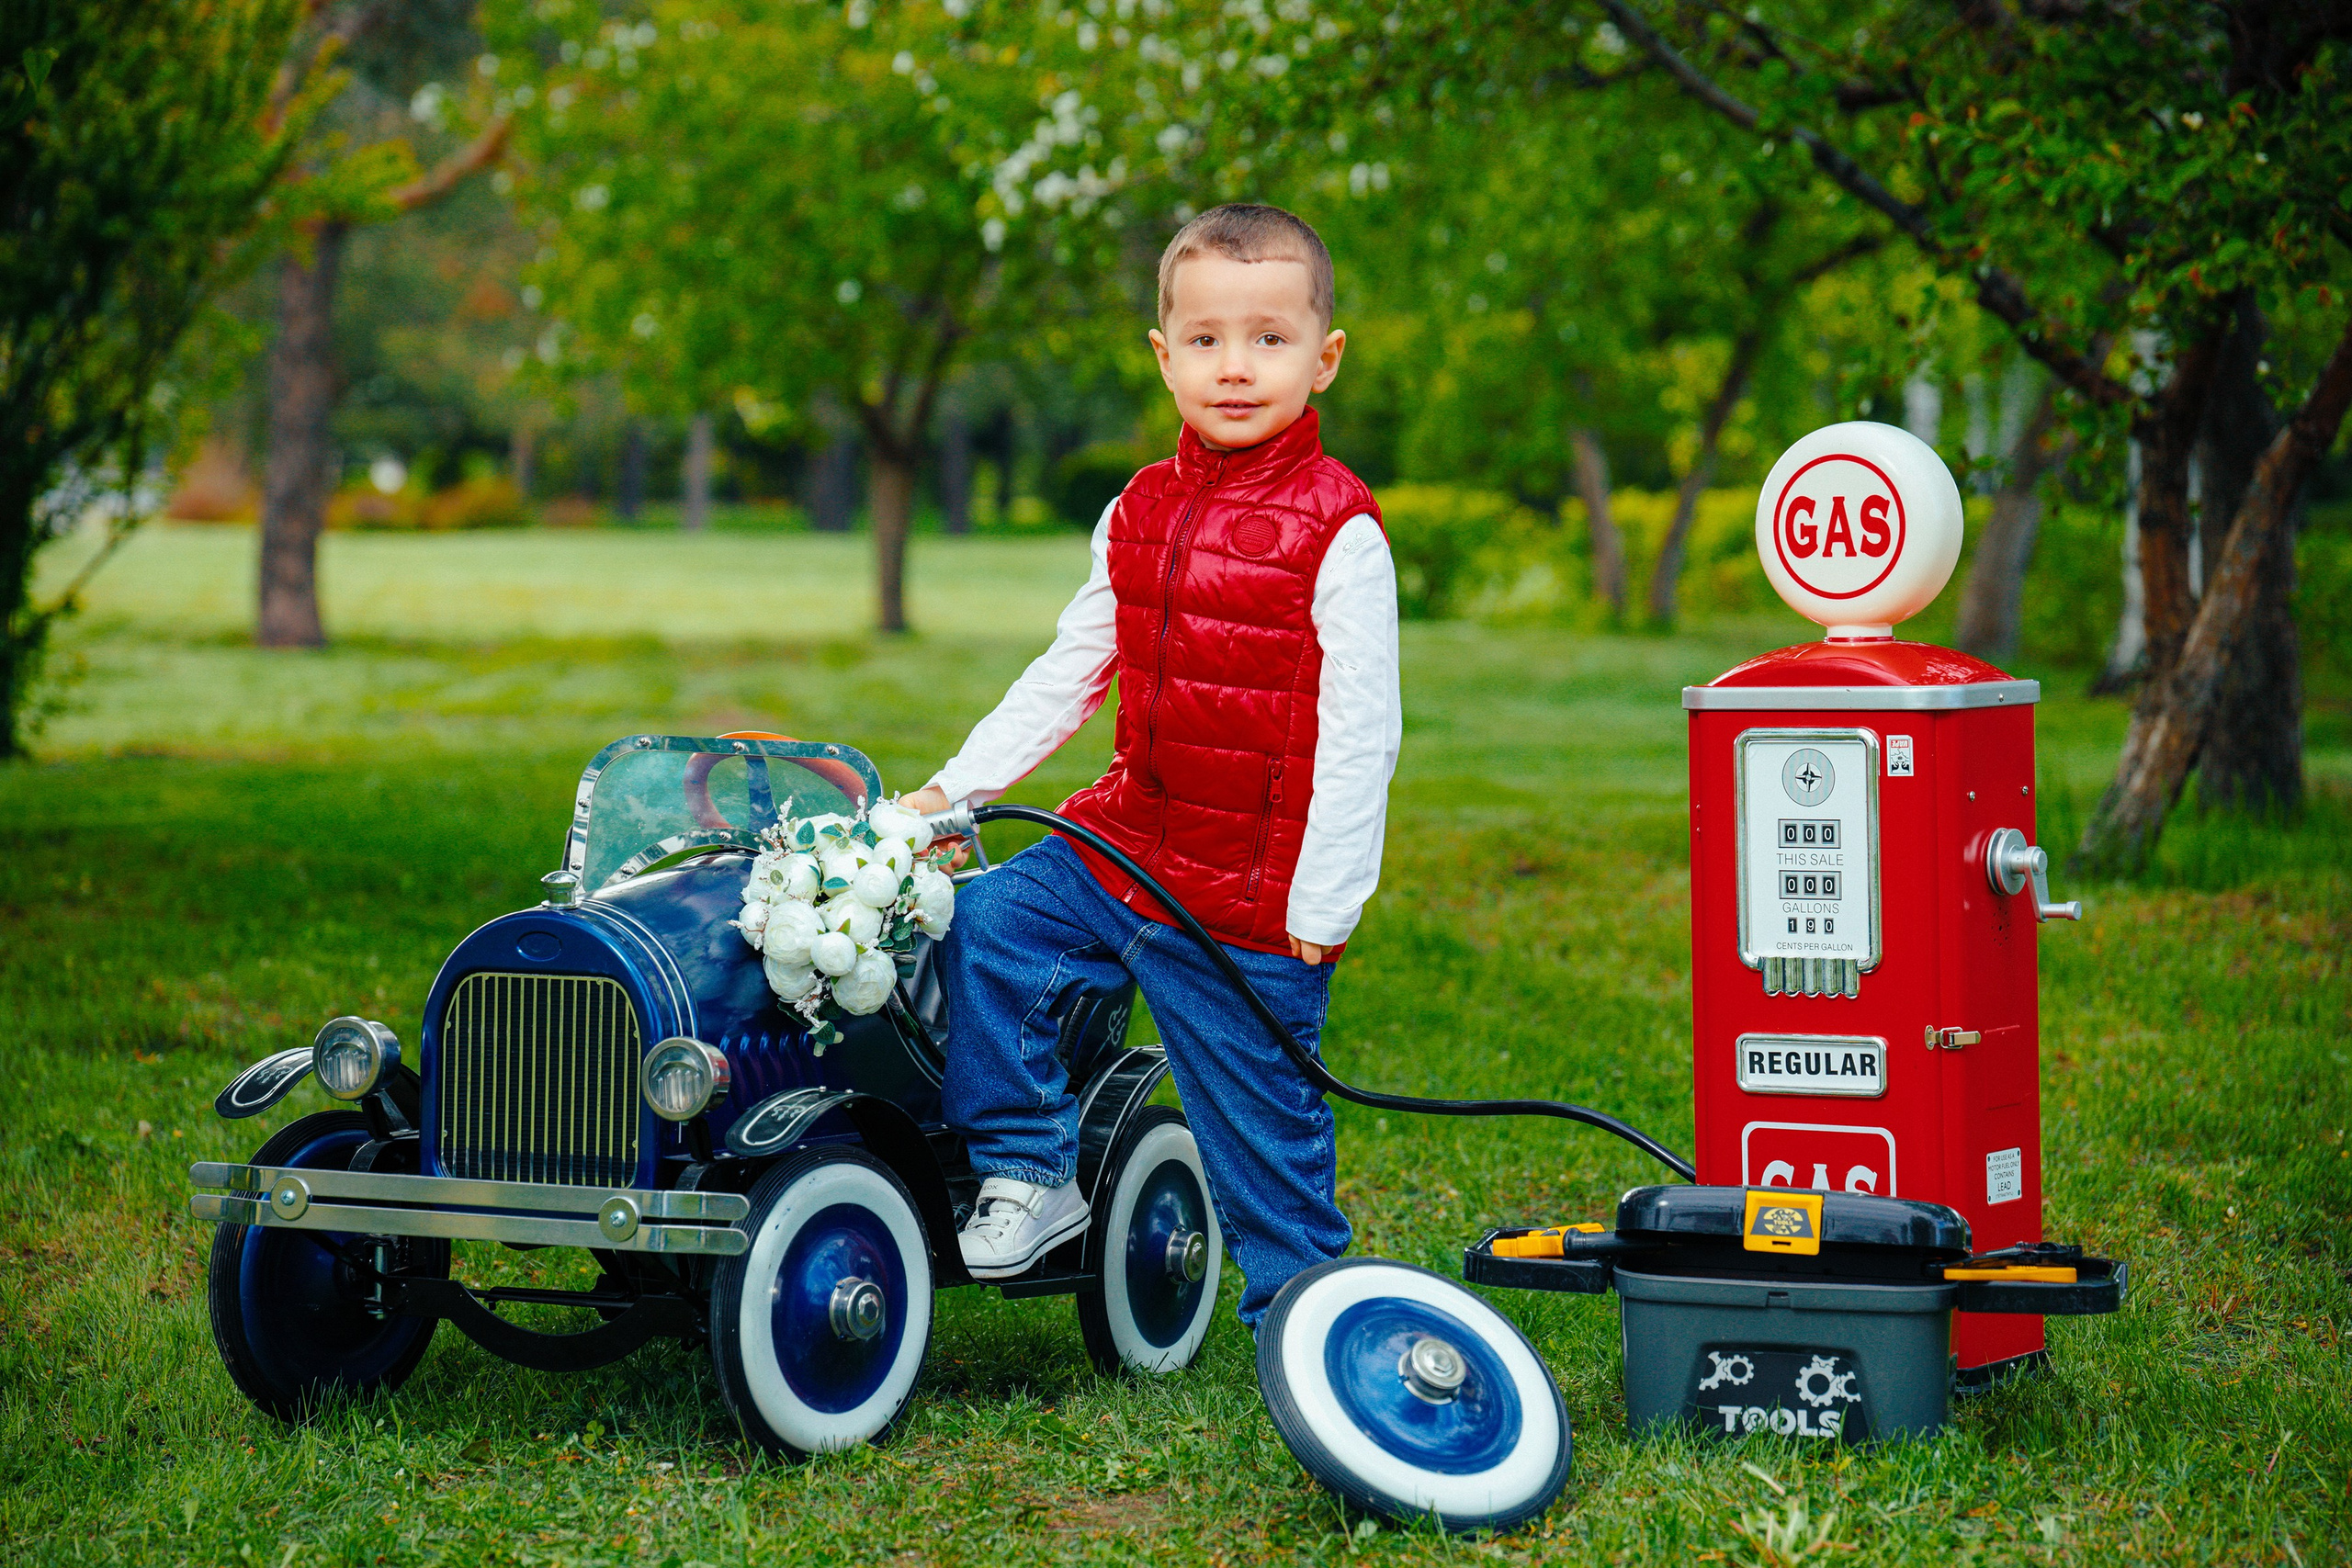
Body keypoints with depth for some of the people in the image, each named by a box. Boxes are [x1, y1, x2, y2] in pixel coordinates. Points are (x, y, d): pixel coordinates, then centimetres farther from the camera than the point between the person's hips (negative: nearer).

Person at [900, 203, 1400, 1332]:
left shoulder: (1337, 532, -13)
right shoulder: (1140, 515, 7)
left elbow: (1359, 732, -14)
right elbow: (1069, 671, 17)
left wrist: (1322, 909, -16)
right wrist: (957, 786, 10)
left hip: (1256, 907, -6)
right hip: (1128, 843, 6)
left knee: (1261, 1130, 2)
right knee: (987, 927, -10)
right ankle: (1029, 1174, 4)